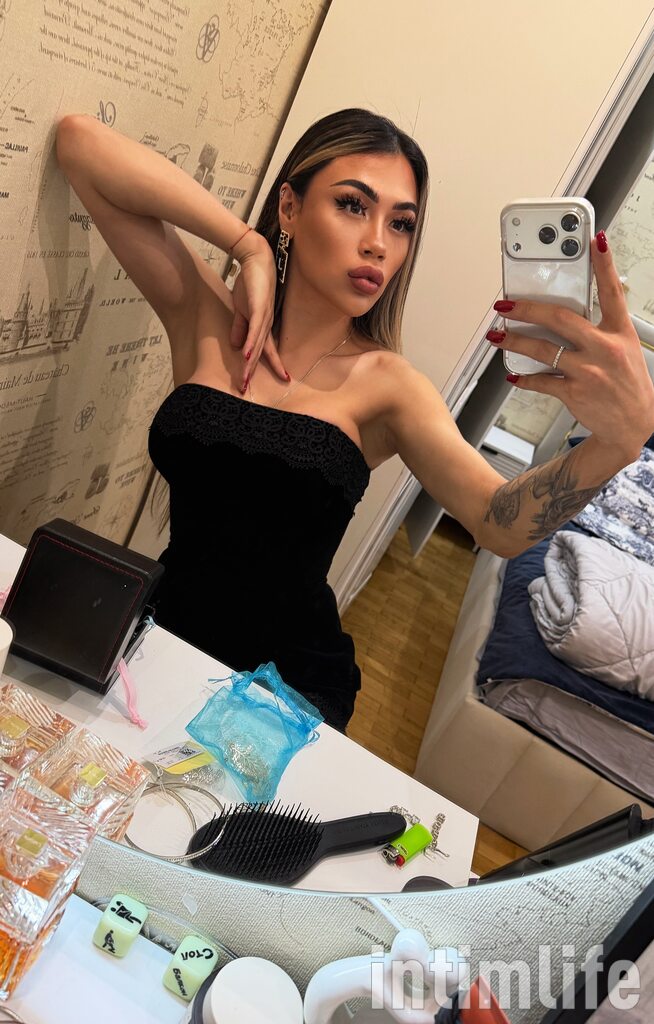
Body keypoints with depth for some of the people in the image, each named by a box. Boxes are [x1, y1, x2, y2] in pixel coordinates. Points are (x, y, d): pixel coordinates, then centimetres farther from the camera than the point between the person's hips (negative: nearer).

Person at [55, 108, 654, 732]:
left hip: (288, 683, -1)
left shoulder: (383, 384, -7)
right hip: (163, 633, 1)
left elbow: (499, 522, -21)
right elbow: (80, 142, -4)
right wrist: (249, 247, -12)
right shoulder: (204, 316, -2)